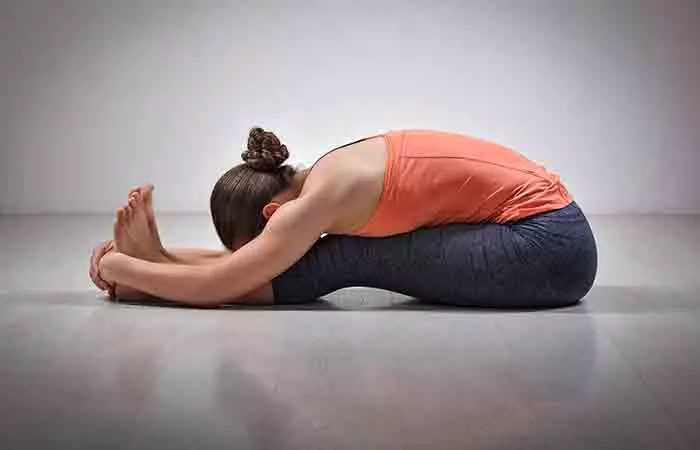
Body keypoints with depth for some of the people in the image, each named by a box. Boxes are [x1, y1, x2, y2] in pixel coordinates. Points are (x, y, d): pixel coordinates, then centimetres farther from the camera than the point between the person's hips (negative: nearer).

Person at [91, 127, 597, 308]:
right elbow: (246, 258, 19)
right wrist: (159, 257, 12)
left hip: (548, 248, -9)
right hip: (545, 241, 9)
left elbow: (217, 285, -16)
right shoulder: (327, 179, 9)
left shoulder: (321, 198, -18)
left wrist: (120, 266, -3)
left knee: (352, 258, -10)